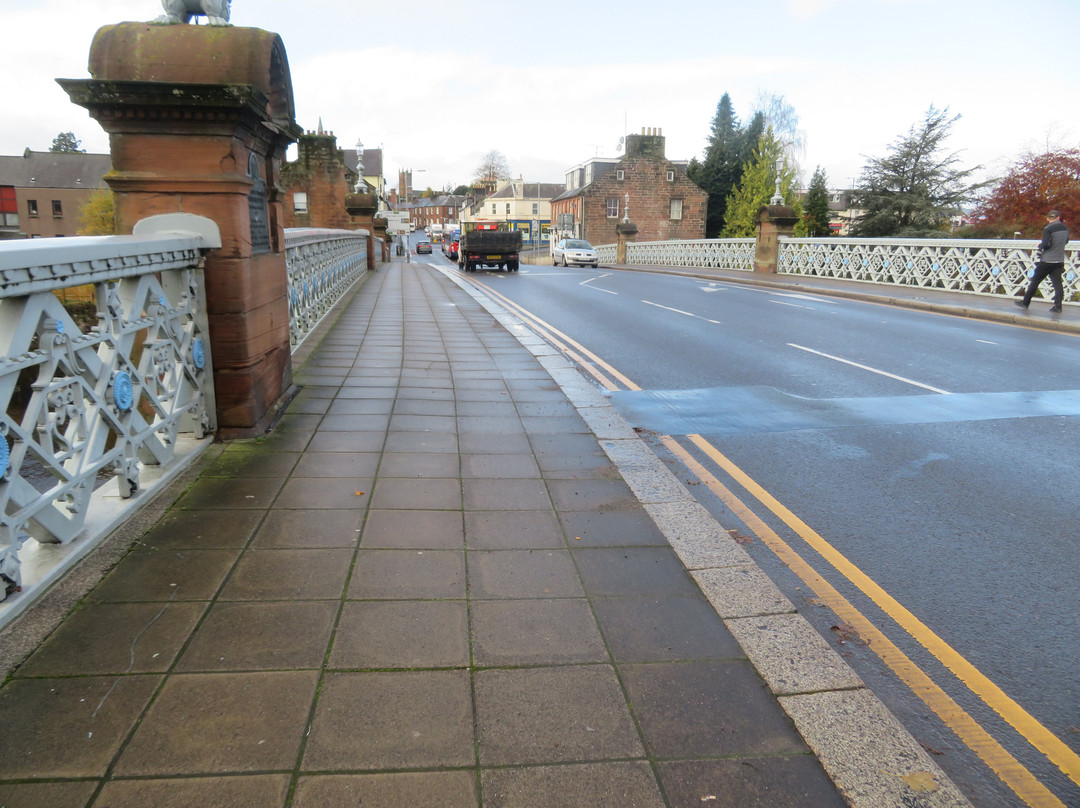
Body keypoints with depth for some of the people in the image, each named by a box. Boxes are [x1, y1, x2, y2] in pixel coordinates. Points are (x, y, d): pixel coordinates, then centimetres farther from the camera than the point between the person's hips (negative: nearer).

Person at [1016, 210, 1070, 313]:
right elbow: (1065, 241, 22)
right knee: (1057, 282, 5)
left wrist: (1040, 246, 0)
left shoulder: (1048, 229, -13)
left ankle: (1025, 303, 10)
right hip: (1060, 261, 5)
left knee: (1035, 281, 4)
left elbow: (1045, 244, -19)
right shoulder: (1065, 228, 7)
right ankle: (1058, 306, -1)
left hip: (1047, 261, -5)